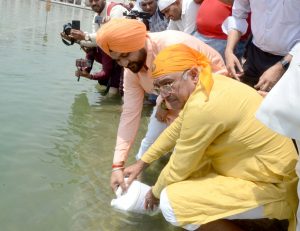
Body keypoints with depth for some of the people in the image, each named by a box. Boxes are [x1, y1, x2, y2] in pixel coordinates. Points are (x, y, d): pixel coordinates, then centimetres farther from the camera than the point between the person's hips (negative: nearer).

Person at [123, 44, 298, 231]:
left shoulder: (203, 106, -29)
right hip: (265, 169, 9)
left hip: (272, 188, -9)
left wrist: (155, 193, 3)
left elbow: (178, 168, -16)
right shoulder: (206, 85, -1)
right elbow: (176, 129, 13)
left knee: (171, 201, -18)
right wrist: (142, 163, 18)